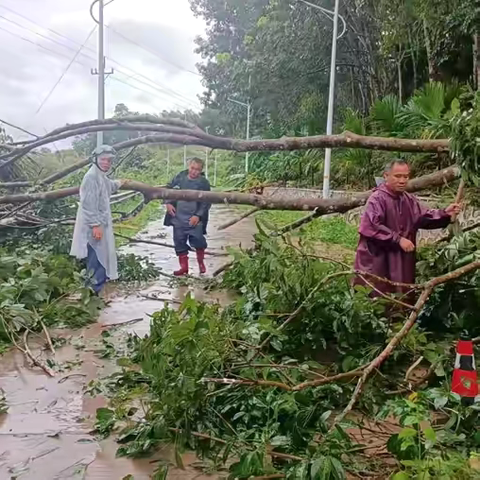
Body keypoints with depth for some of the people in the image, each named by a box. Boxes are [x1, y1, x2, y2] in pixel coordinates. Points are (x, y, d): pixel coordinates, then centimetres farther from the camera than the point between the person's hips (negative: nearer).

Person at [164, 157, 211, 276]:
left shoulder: (204, 183, -8)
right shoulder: (180, 177, 1)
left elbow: (206, 202, -9)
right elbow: (169, 188, 12)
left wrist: (198, 215, -18)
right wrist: (168, 203, -2)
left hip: (195, 219, -3)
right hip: (179, 218, 4)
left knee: (197, 240, -6)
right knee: (179, 242, 7)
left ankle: (201, 262, 22)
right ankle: (184, 266, 20)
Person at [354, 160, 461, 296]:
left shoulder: (409, 200, 13)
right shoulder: (377, 199, -13)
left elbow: (424, 217, 4)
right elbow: (373, 227, -23)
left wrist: (445, 213, -12)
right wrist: (398, 239, -23)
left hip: (402, 260, 8)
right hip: (377, 261, -7)